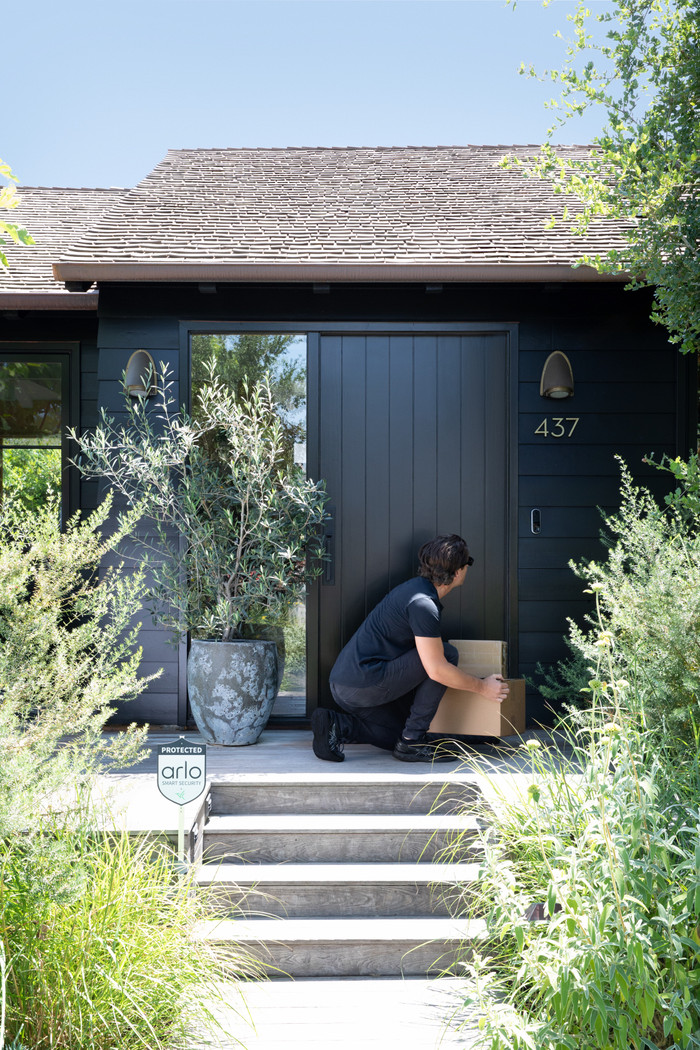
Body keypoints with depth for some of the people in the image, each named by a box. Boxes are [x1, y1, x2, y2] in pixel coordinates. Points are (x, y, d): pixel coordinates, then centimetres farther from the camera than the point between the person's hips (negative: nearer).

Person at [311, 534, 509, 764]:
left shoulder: (416, 587, 14)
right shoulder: (423, 604, -18)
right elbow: (437, 669, -19)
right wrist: (482, 687, -5)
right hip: (364, 684, -10)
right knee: (447, 653, -8)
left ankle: (338, 726, 6)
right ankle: (412, 741, -4)